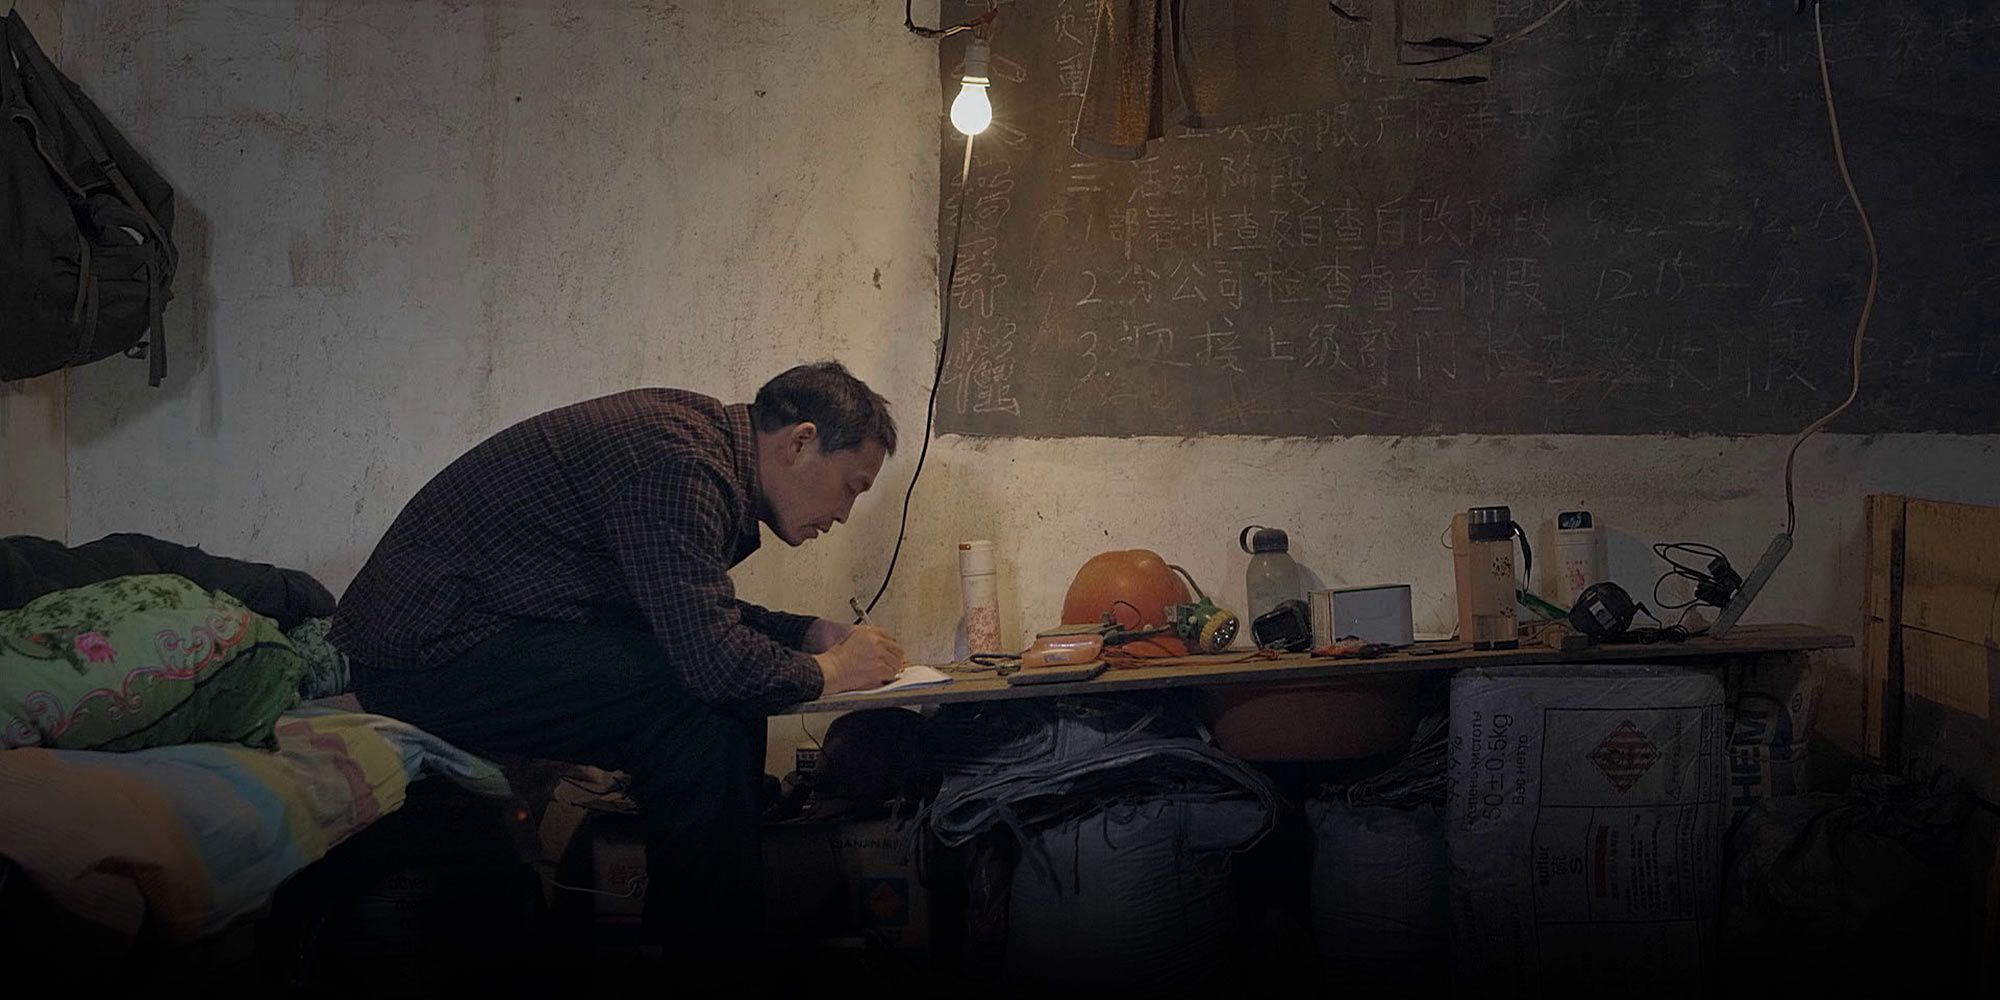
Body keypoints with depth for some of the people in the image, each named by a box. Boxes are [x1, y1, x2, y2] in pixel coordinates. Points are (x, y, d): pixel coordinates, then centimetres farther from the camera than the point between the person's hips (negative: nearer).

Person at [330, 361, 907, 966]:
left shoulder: (696, 432, 9)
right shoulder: (679, 464, -22)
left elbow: (692, 611, 23)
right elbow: (710, 657, -29)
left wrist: (813, 633, 12)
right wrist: (825, 672, -11)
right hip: (432, 655, -10)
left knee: (731, 690, 5)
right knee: (705, 712, -21)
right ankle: (707, 945, -6)